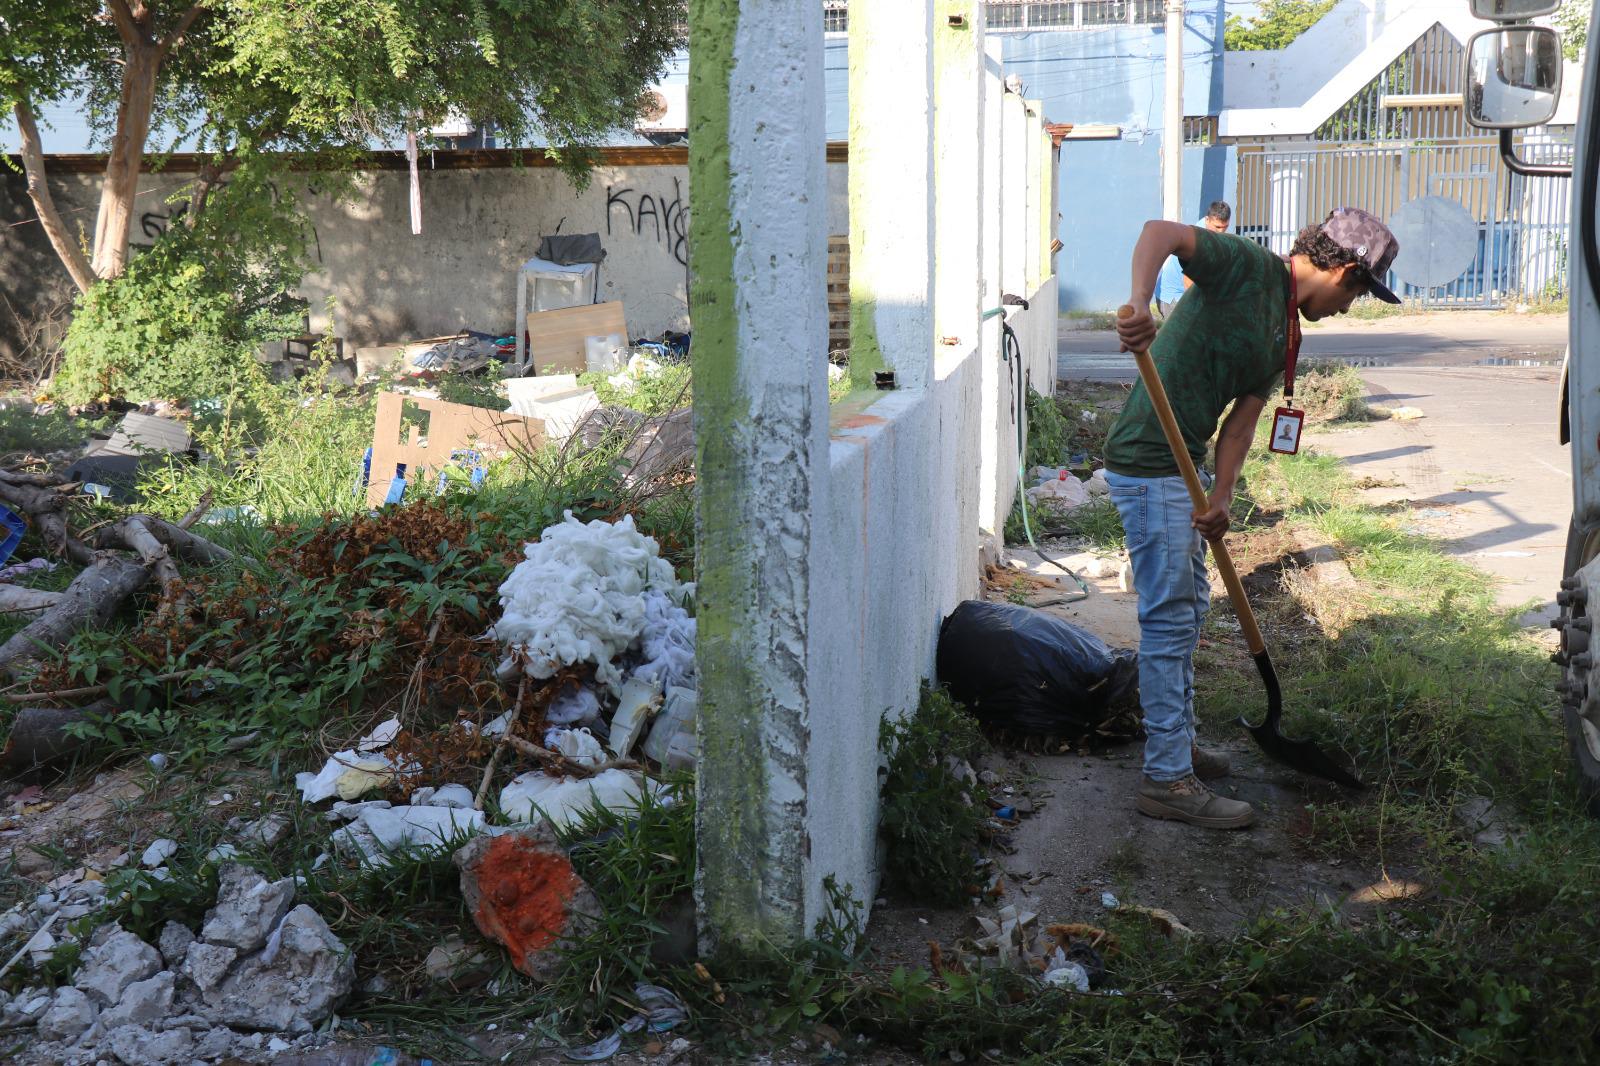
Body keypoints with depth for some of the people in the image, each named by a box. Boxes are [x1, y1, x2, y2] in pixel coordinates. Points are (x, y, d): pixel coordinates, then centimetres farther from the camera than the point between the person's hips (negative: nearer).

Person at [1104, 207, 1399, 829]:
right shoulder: (1250, 268, -10)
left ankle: (1174, 740, 37)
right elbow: (1160, 232, -24)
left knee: (1189, 606, 21)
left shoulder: (1285, 333, 15)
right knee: (1168, 619, -6)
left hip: (1184, 468, 10)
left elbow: (1241, 420, 9)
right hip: (1148, 466, -10)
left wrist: (1220, 499, -6)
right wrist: (1139, 306, -42)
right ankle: (1167, 779, 0)